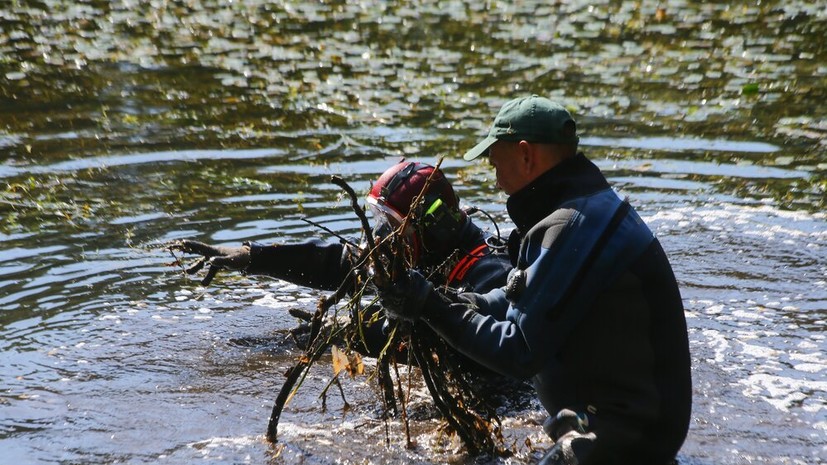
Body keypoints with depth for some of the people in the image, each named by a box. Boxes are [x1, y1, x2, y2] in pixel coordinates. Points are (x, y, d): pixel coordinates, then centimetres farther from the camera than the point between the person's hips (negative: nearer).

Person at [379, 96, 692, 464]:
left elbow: (520, 353, -21)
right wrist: (430, 302, 6)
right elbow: (516, 302, 16)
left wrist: (431, 307, -15)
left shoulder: (574, 228, -22)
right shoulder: (587, 206, 10)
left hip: (621, 433, -10)